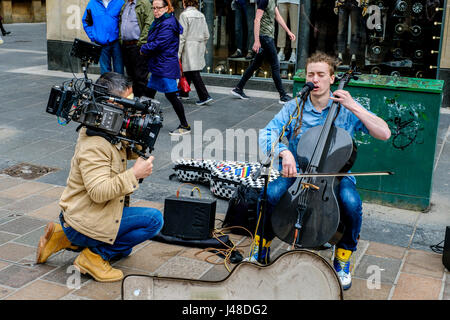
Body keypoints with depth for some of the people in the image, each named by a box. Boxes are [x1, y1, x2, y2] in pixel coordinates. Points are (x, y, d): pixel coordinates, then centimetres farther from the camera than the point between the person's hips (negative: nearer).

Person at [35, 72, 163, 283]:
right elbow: (99, 191, -32)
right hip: (84, 221, -10)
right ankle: (96, 256, -8)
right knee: (154, 219, -16)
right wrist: (134, 174, -28)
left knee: (123, 251, 28)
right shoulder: (94, 144, -25)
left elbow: (130, 152, 16)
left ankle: (64, 238, 18)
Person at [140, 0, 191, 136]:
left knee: (171, 95, -8)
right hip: (157, 65, 11)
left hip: (166, 66, -11)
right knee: (150, 92, 17)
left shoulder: (168, 24, -18)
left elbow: (158, 44, -22)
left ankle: (185, 126, 0)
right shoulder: (158, 22, 16)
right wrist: (147, 50, 1)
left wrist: (144, 49, -6)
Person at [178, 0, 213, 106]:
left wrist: (178, 53, -11)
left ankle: (205, 96, -13)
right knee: (187, 71, 19)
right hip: (199, 47, 7)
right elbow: (206, 35, 11)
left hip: (189, 48, -7)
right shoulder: (201, 15, 9)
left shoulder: (184, 15, -10)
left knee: (193, 72, -7)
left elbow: (182, 36, -14)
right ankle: (184, 92, 29)